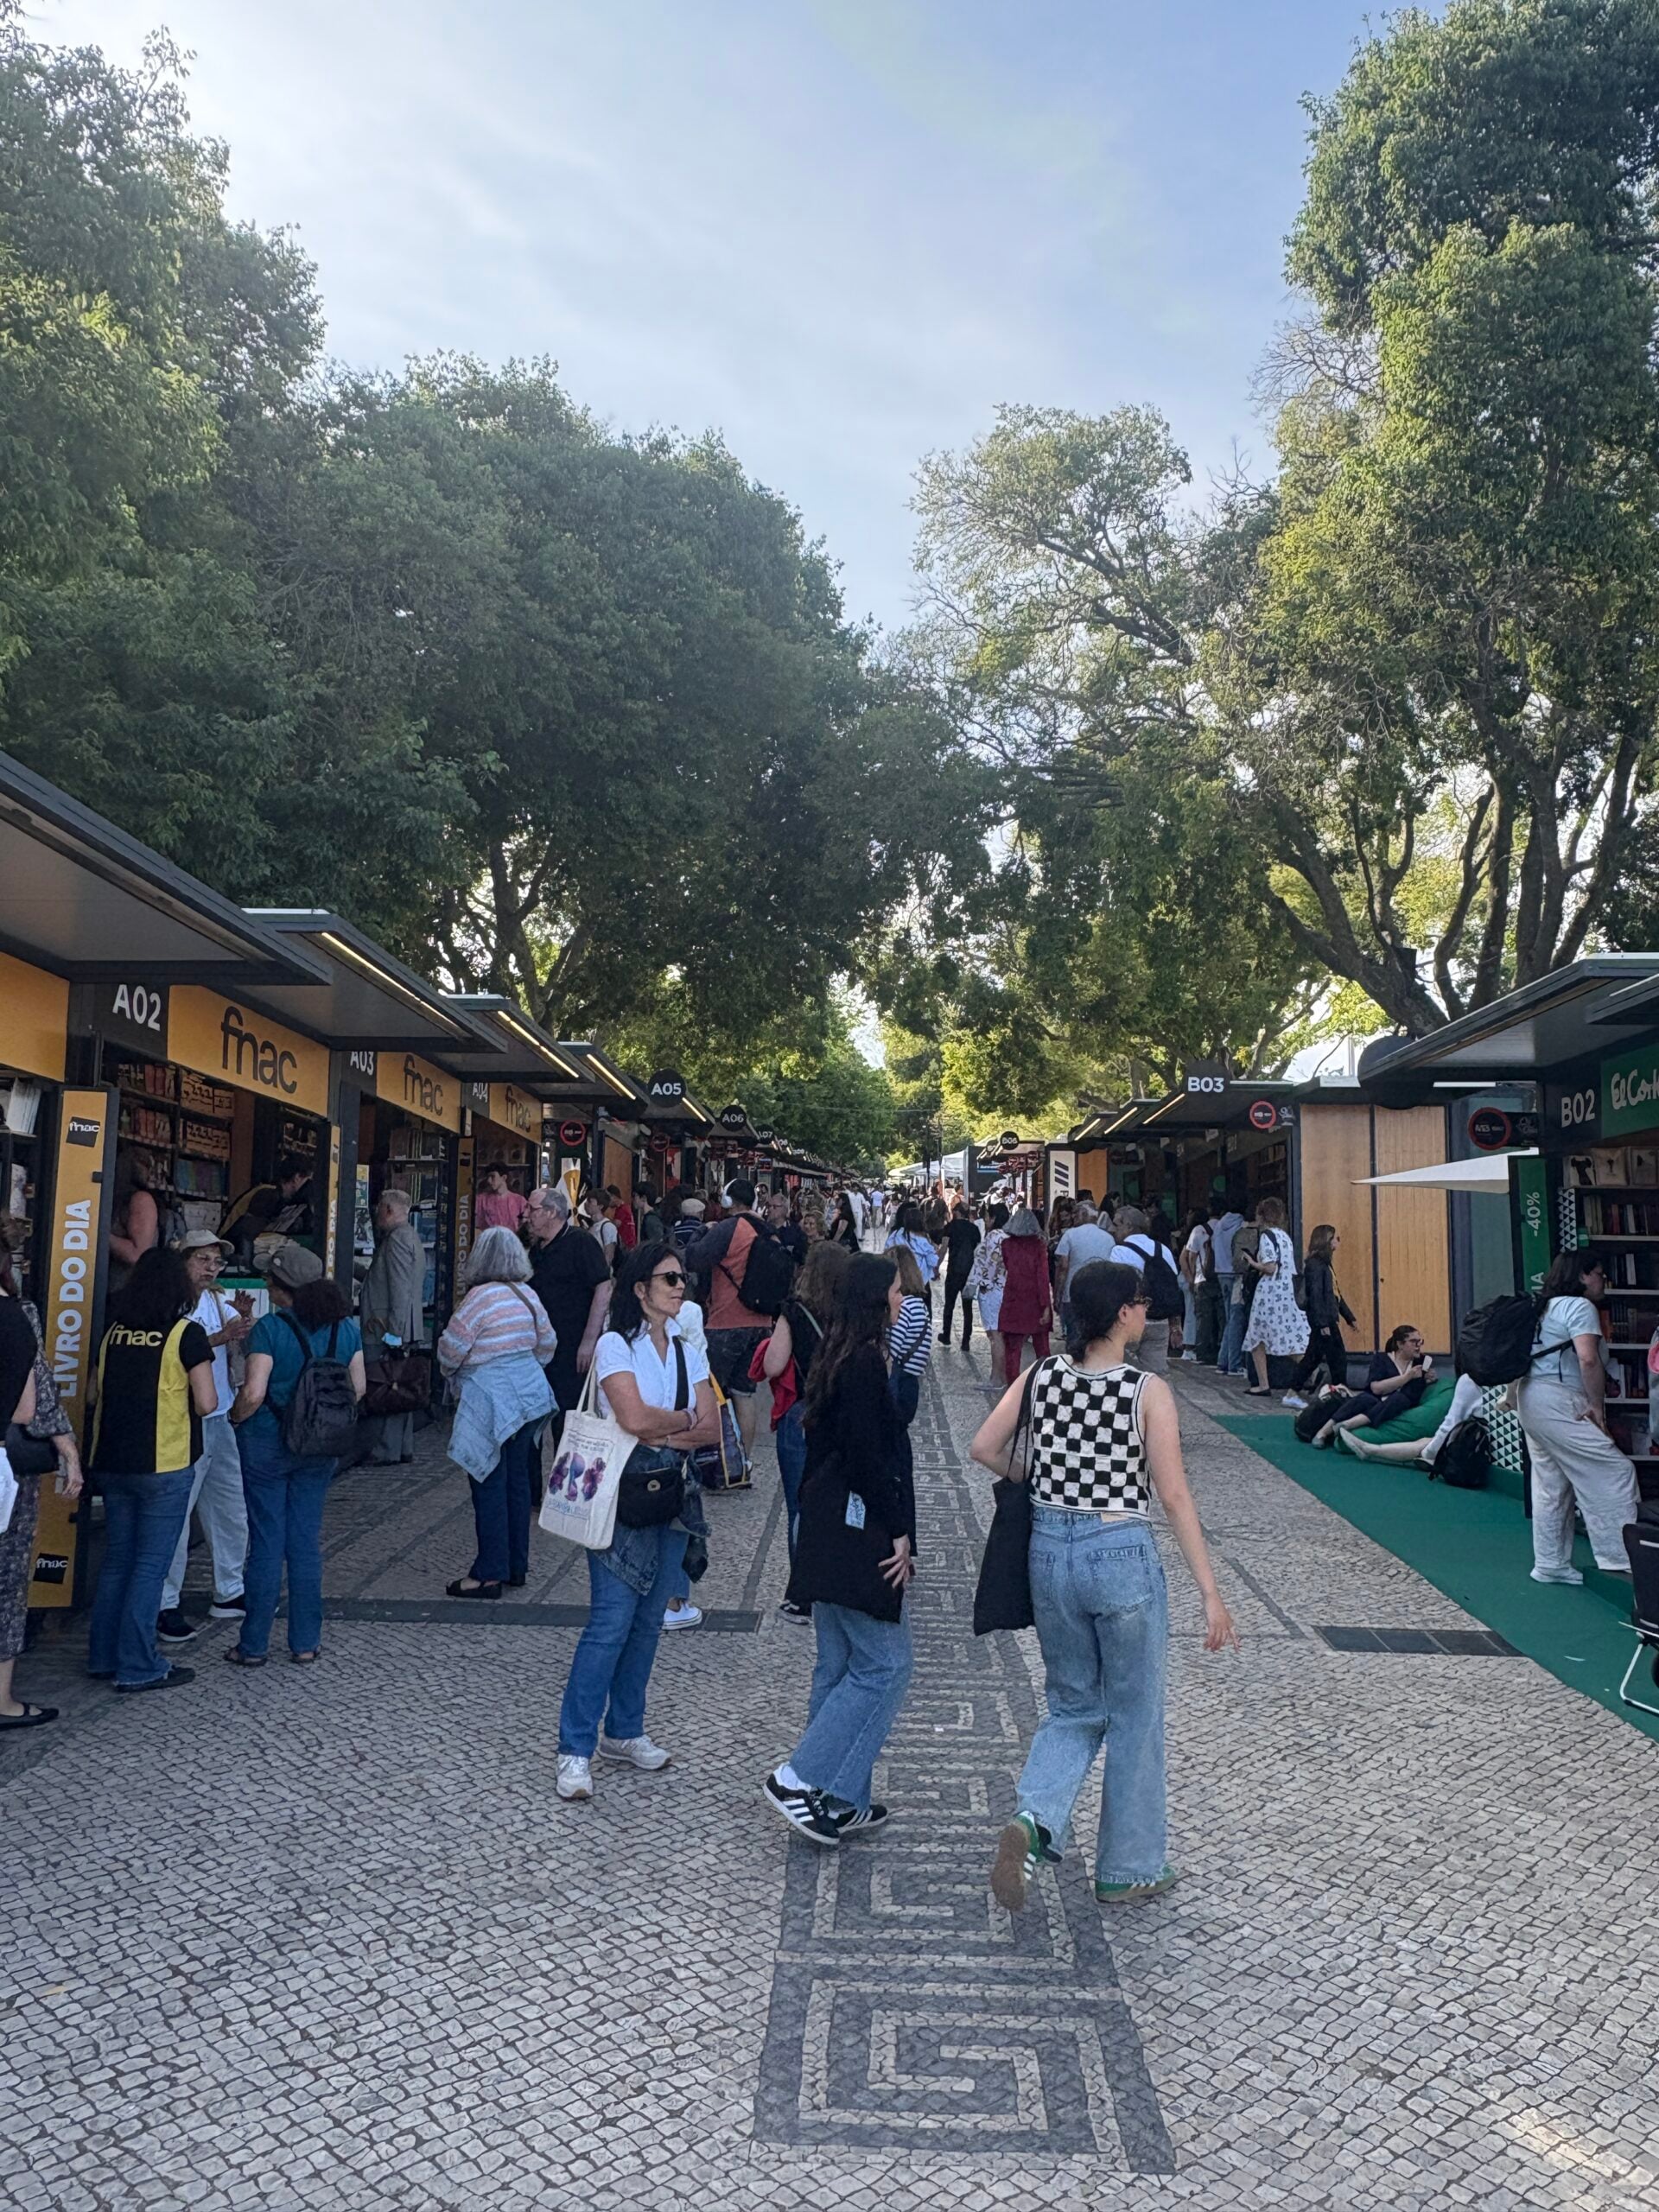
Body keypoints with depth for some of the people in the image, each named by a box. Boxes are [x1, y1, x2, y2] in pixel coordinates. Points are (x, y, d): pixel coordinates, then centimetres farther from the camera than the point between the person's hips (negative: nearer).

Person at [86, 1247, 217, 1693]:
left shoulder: (114, 1330, 6)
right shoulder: (186, 1333, -10)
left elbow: (99, 1392, 15)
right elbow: (205, 1404, -12)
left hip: (111, 1463, 6)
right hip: (163, 1465, -6)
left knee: (116, 1559, 18)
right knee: (150, 1566, 1)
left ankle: (103, 1656, 25)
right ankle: (138, 1668, 5)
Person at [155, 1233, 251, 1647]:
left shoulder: (219, 1304, 11)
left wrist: (245, 1322, -15)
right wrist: (220, 1338, -31)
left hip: (220, 1422, 8)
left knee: (233, 1513, 15)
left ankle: (229, 1594, 27)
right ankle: (166, 1606, 8)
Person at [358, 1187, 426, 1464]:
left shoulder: (398, 1238, -13)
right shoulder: (410, 1235, 19)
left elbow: (401, 1288, -21)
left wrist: (393, 1330, -22)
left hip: (389, 1331, -10)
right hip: (405, 1330, 10)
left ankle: (389, 1452, -4)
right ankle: (403, 1448, 18)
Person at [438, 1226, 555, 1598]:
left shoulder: (480, 1297, -16)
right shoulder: (527, 1294, 6)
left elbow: (450, 1351, -14)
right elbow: (547, 1344, 13)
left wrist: (453, 1372, 7)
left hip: (492, 1404, -7)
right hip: (529, 1396, 8)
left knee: (490, 1487, -1)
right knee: (517, 1480, 14)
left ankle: (490, 1574, 5)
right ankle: (517, 1567, 22)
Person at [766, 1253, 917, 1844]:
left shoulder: (839, 1359, 12)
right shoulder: (866, 1364, -17)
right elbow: (867, 1457, -21)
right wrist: (899, 1531, -14)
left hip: (830, 1529, 10)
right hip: (860, 1534, -10)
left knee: (840, 1666, 15)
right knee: (885, 1663, -1)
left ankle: (836, 1801, 23)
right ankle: (798, 1778, 1)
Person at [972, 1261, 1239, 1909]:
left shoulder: (1041, 1377, -1)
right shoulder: (1149, 1391, -13)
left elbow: (983, 1449, -1)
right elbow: (1173, 1497, -14)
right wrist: (1211, 1594, -10)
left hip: (1050, 1551, 4)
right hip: (1121, 1557, -4)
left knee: (1073, 1708, 21)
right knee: (1134, 1718, 15)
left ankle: (1033, 1818, -3)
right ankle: (1129, 1869, 28)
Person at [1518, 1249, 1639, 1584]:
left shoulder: (1548, 1306, 21)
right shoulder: (1580, 1306, -8)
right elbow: (1588, 1359, -21)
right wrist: (1597, 1405, -13)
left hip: (1533, 1399, 10)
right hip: (1557, 1404, -10)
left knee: (1552, 1487, 14)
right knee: (1614, 1471, -8)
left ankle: (1551, 1565, 18)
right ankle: (1619, 1556, -9)